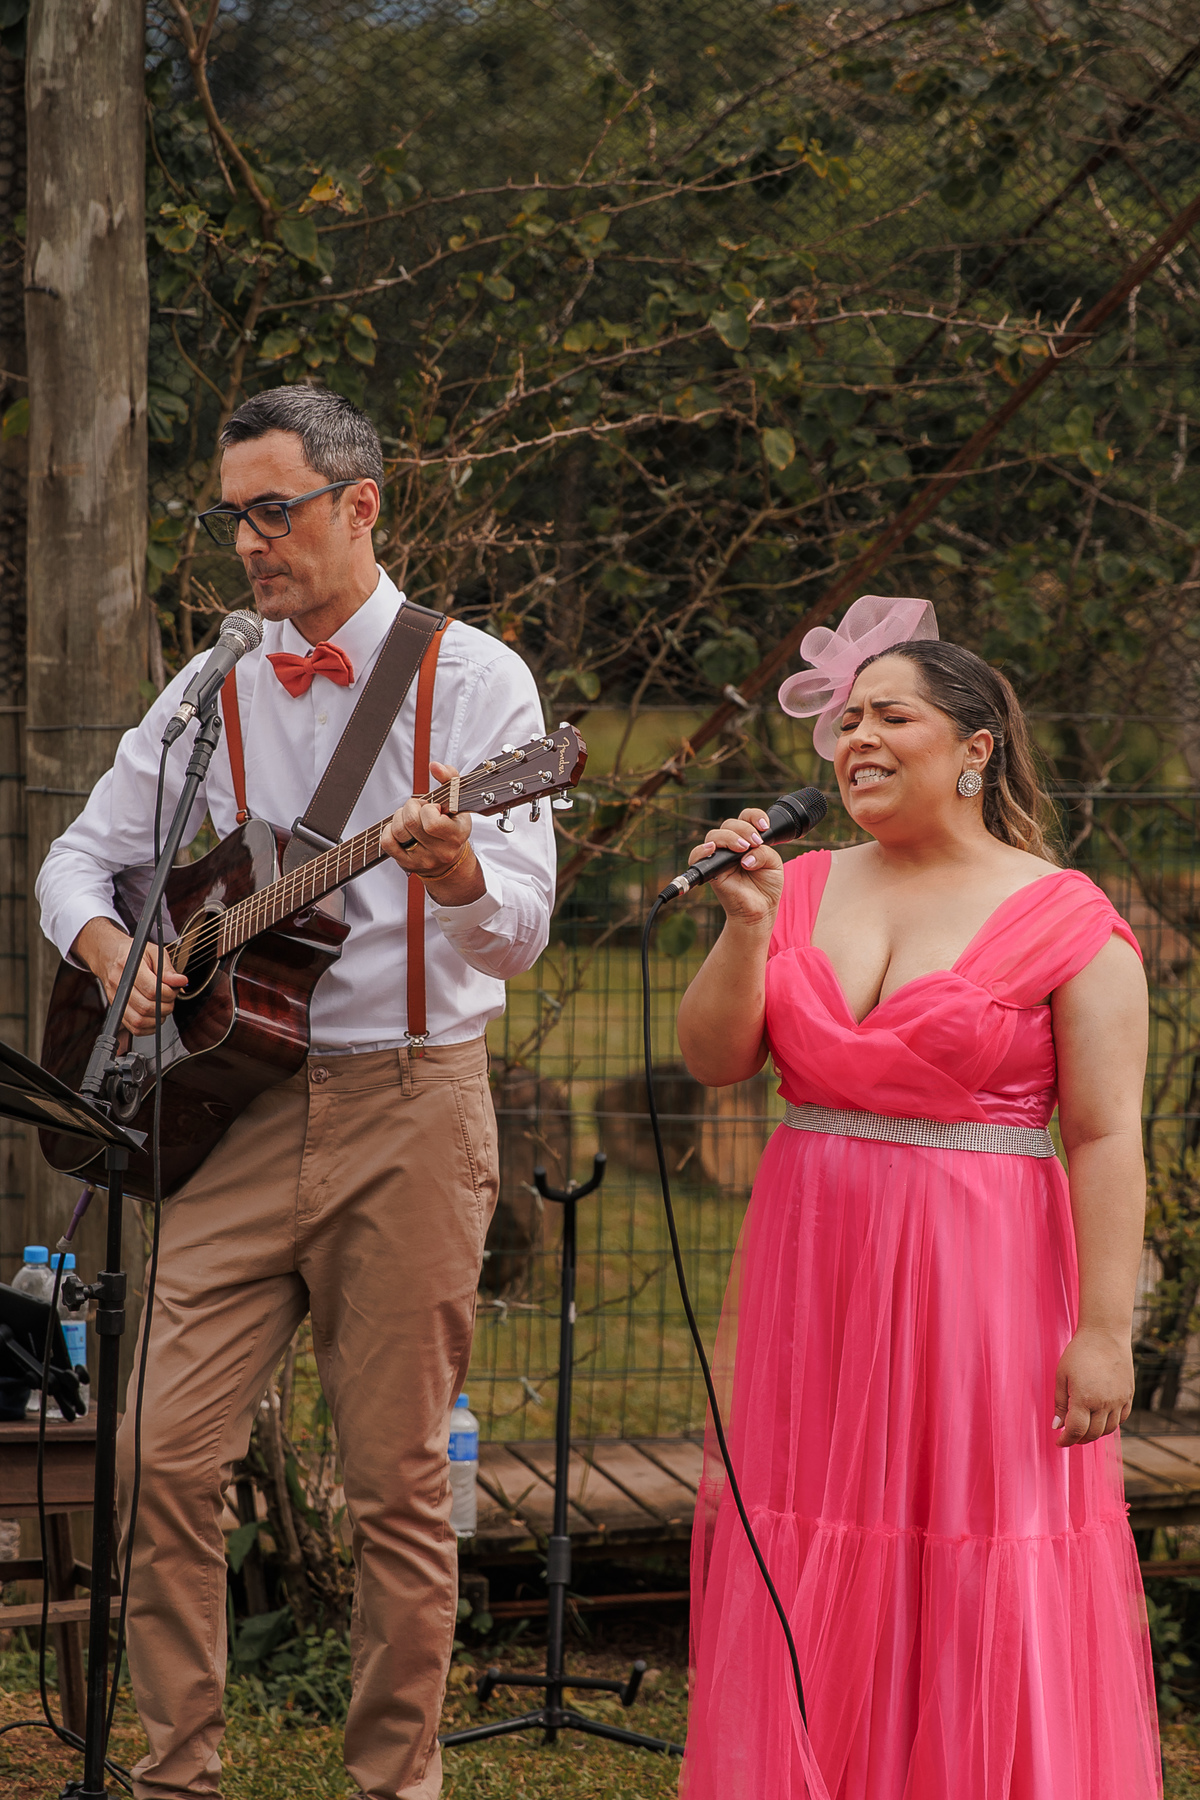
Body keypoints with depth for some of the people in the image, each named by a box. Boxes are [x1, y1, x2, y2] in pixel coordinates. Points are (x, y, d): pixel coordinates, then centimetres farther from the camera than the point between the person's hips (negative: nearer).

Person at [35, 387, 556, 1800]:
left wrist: (458, 873, -32)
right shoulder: (209, 690, 12)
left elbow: (517, 937, -10)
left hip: (407, 1105, -3)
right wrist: (117, 959, -2)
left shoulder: (472, 680, 0)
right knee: (166, 1456, -6)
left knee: (397, 1474, -1)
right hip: (237, 1103, 3)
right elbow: (78, 862, 19)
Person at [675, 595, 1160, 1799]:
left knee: (981, 1598, -2)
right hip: (813, 1279, 5)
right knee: (809, 1583, 7)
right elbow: (713, 1059, 4)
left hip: (981, 1286, -5)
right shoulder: (806, 889, 9)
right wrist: (747, 926, -12)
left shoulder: (1063, 920, -6)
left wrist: (1103, 1330, -15)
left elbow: (1107, 1139, -9)